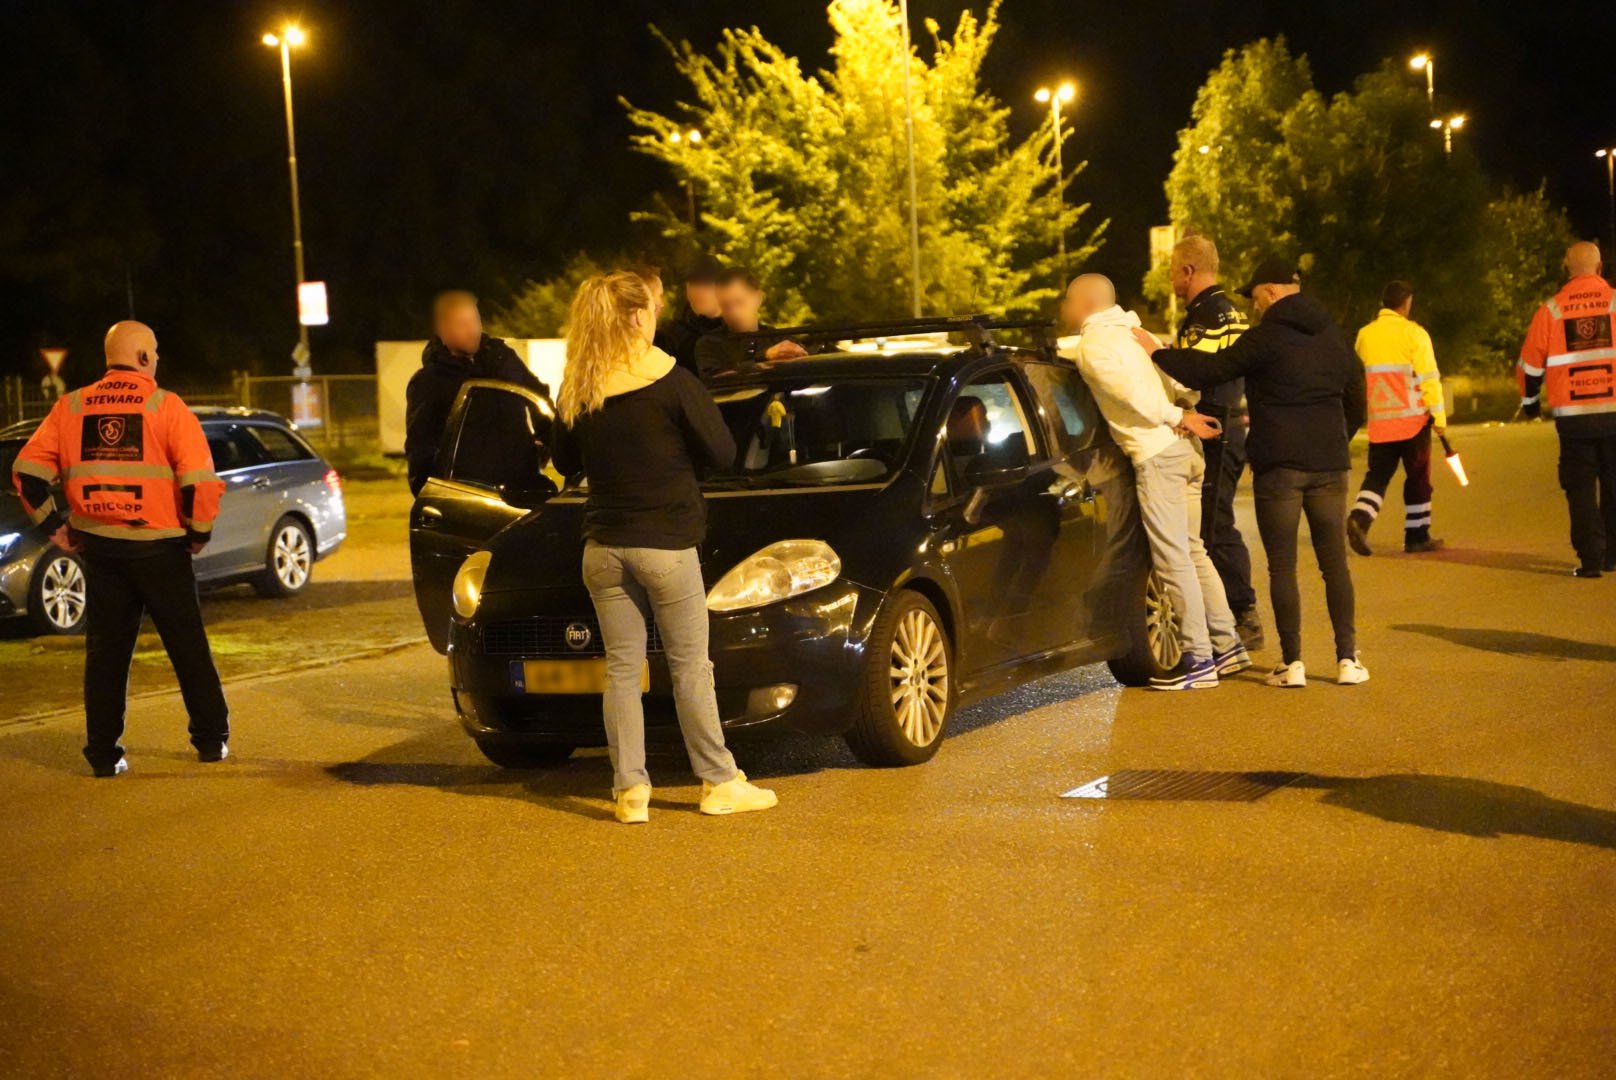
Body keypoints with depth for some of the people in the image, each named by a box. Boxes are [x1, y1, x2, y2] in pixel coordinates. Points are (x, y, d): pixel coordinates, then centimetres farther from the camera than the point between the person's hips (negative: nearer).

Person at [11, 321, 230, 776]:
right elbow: (200, 479, -14)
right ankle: (212, 740, 17)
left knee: (106, 652, 11)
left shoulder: (71, 407, 4)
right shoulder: (166, 406, -7)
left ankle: (104, 753, 10)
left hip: (98, 547, 3)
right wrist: (199, 532, -1)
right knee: (188, 649, 10)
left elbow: (27, 470, 1)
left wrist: (53, 525, 9)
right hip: (160, 547, -3)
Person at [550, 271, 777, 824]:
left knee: (621, 669, 7)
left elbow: (566, 462, 12)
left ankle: (630, 789, 6)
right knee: (690, 667, 6)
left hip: (604, 549, 4)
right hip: (666, 544, -4)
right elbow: (722, 452, -7)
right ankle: (719, 783, 13)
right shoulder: (671, 381, -13)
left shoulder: (579, 393, 0)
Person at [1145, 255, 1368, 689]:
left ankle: (1292, 662, -2)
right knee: (1335, 562, 8)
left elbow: (1209, 370, -10)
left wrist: (1156, 352, 0)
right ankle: (1348, 659, 5)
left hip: (1278, 464, -5)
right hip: (1328, 464, 5)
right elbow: (1356, 400, 21)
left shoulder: (1266, 337, -8)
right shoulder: (1333, 335, 12)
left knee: (1282, 566, 0)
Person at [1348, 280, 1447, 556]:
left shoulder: (1365, 334, 6)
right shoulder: (1413, 333, -8)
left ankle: (1360, 518, -17)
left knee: (1378, 474, 8)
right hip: (1412, 419, -4)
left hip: (1379, 420, 4)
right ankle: (1417, 536, 11)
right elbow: (1429, 378, -11)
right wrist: (1439, 417, -7)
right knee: (1417, 477, 7)